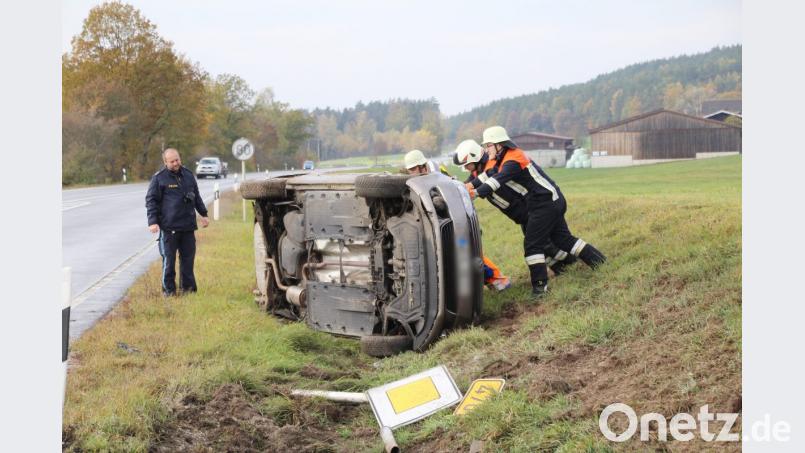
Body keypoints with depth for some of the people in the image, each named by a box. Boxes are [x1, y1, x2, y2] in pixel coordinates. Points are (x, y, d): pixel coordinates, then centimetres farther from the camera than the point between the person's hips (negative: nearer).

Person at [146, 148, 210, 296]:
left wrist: (203, 214, 23)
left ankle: (188, 287, 18)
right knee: (169, 259, 0)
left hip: (188, 226, 5)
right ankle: (168, 289, 9)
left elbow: (197, 196, 24)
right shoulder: (159, 178, -4)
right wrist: (152, 221, -13)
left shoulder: (188, 175, 12)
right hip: (169, 227, -5)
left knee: (188, 257, 9)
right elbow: (151, 201, -4)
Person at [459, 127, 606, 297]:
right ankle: (597, 259, 27)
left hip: (545, 203, -10)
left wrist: (476, 193, -44)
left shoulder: (512, 161, -20)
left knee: (532, 244, -9)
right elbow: (487, 175, 6)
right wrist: (469, 186, -9)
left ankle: (540, 285, -9)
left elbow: (497, 181, -34)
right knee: (563, 238, 19)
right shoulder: (501, 158, 10)